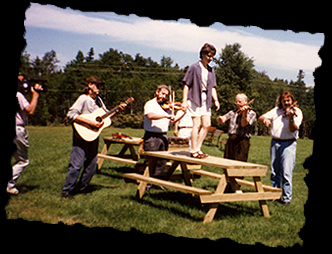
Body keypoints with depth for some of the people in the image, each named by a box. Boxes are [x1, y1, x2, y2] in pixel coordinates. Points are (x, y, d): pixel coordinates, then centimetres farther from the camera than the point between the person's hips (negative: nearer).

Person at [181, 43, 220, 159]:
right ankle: (193, 151, -1)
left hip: (205, 100, 6)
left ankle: (198, 148, 11)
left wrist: (216, 100, 2)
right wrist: (184, 101, -12)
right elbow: (186, 85, -5)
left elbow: (213, 87, 16)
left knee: (207, 124, 0)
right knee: (197, 124, -9)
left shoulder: (211, 71, 15)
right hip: (195, 99, -6)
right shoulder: (194, 68, -3)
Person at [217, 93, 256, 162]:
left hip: (242, 142, -5)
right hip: (230, 140, 5)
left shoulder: (251, 113, 2)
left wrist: (244, 112, -26)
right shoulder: (233, 112, 15)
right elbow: (220, 120, 5)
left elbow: (244, 124, -13)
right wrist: (220, 119, -18)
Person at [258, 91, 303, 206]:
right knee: (274, 172, 11)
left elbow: (293, 129, -14)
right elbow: (261, 117, 8)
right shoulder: (276, 110, 10)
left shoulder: (297, 112, -3)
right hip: (275, 142, 5)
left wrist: (291, 118, -31)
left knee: (286, 172, -9)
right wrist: (265, 119, -15)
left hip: (288, 144, -4)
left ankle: (287, 197, 1)